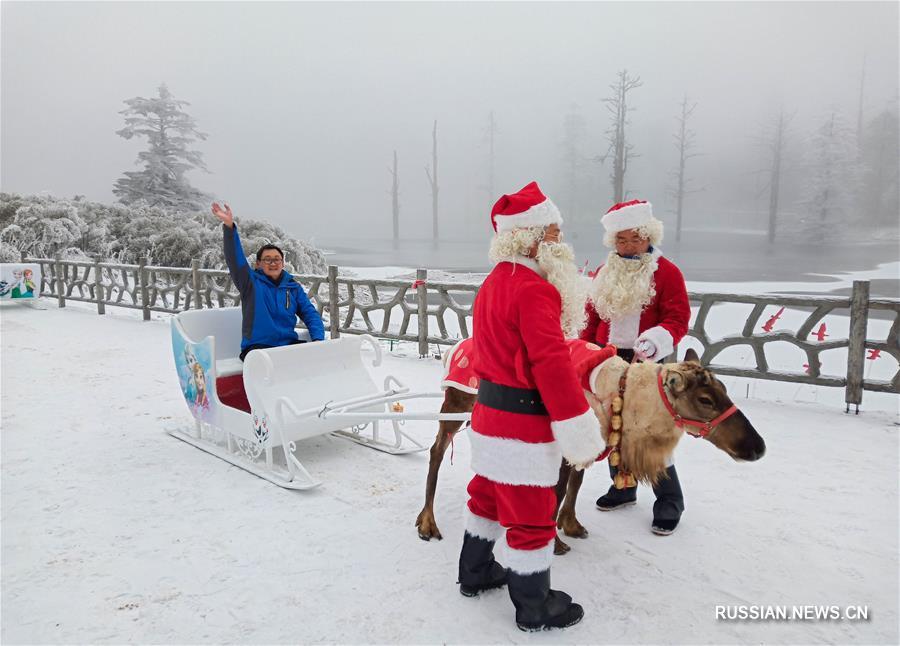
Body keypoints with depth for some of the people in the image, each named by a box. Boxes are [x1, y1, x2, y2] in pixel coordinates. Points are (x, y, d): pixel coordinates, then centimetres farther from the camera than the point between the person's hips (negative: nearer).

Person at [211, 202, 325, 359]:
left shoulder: (294, 287, 15)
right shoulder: (251, 282, 6)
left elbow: (310, 314, 11)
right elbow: (235, 257, -8)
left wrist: (318, 340, -8)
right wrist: (229, 226, -22)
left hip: (289, 344, 3)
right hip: (257, 346, -3)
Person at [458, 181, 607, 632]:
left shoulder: (494, 281, 9)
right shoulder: (534, 289, -22)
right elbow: (552, 365, -27)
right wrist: (580, 433, -23)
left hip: (489, 413, 10)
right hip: (526, 425, -10)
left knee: (488, 495, 24)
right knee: (531, 515, 6)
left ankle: (475, 573, 43)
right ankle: (535, 608, 25)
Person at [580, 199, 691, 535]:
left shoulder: (666, 272, -6)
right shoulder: (605, 272, 9)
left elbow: (678, 319, -12)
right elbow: (593, 316, 15)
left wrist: (656, 340, -29)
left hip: (646, 363, -5)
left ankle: (669, 501, 15)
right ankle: (622, 486, 34)